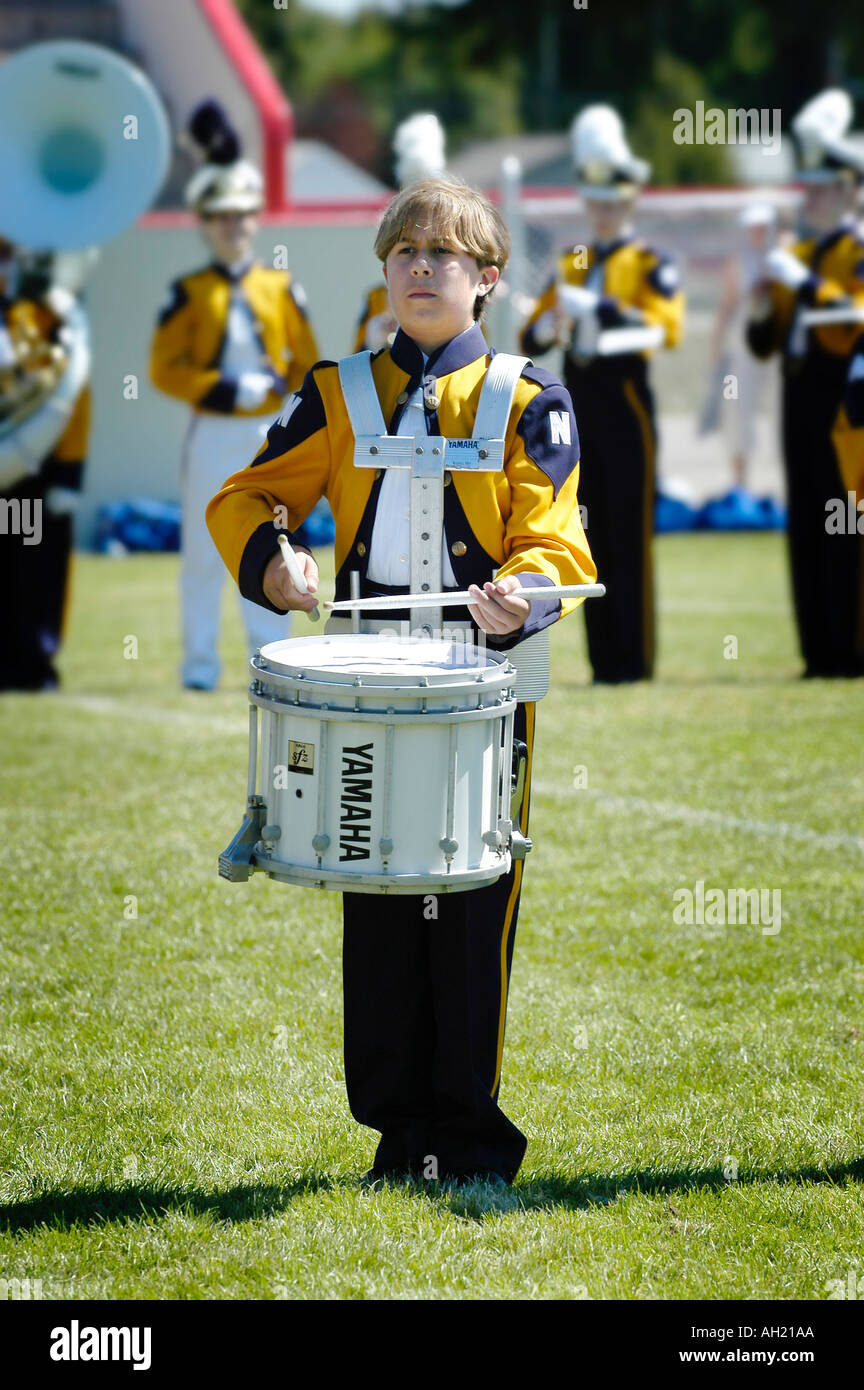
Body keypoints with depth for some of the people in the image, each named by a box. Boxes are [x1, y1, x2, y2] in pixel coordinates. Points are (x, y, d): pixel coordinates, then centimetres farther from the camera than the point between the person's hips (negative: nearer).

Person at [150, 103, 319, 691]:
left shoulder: (281, 288, 7)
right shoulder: (190, 294, 1)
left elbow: (307, 363, 11)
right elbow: (165, 368, -4)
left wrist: (279, 386, -8)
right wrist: (224, 390, -14)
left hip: (270, 432, 1)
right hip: (213, 435, -1)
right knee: (204, 549, 1)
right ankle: (201, 659, 9)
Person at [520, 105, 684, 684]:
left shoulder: (651, 265, 1)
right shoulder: (572, 264, 16)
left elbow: (666, 327, -16)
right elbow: (529, 341, 11)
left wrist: (600, 307, -27)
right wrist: (553, 320, -13)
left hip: (626, 405, -5)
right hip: (580, 406, 5)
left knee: (629, 535, -5)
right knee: (595, 537, 6)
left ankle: (635, 659, -3)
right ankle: (605, 657, 9)